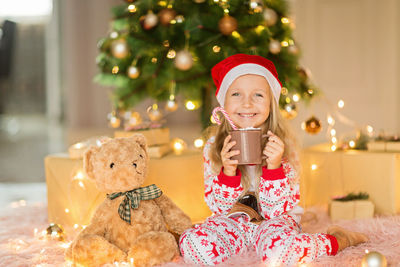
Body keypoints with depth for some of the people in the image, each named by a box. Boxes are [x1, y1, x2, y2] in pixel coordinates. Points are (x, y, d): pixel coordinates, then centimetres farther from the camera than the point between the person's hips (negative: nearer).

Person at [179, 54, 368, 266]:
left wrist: (274, 167, -29)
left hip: (274, 222, -1)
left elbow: (276, 211, -13)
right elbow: (221, 208, -6)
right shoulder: (213, 147, -6)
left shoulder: (282, 146, -11)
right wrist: (228, 172, -25)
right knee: (192, 244, -31)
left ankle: (335, 240, -8)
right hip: (234, 222, 2)